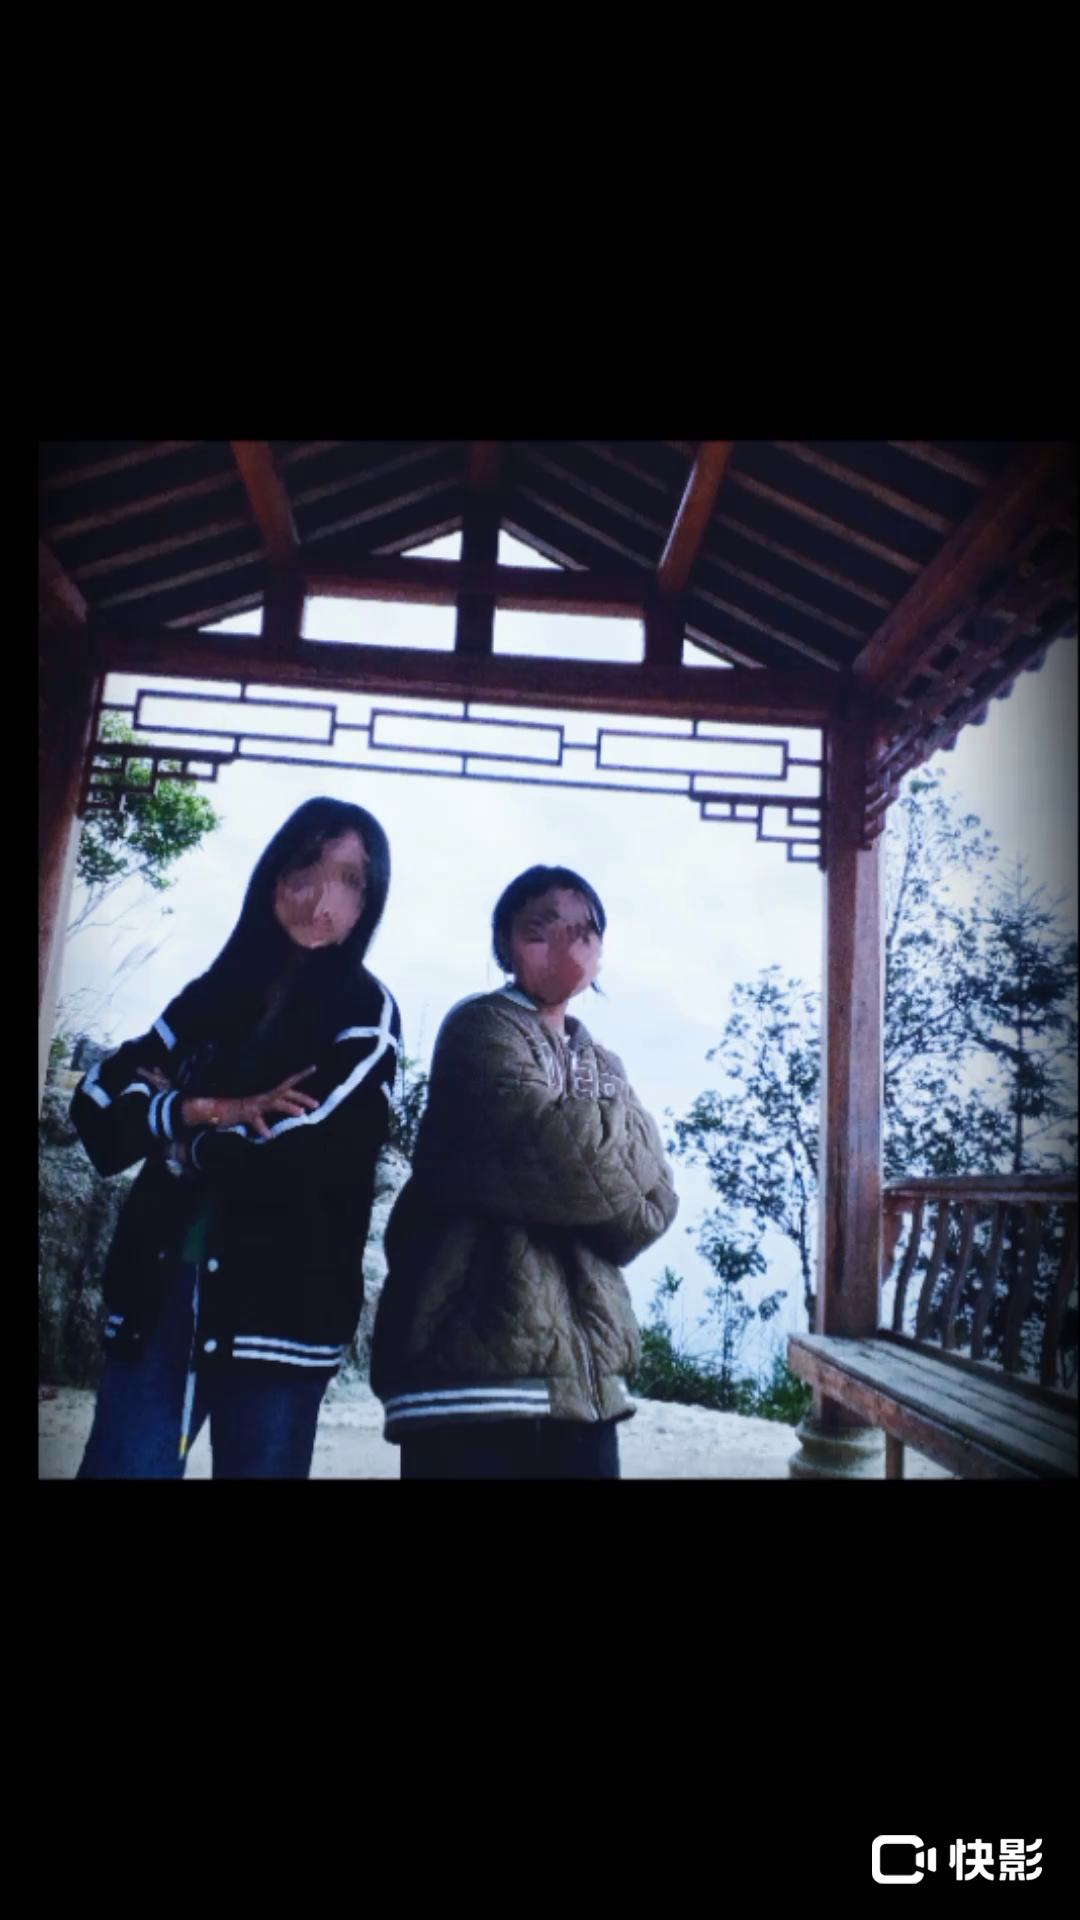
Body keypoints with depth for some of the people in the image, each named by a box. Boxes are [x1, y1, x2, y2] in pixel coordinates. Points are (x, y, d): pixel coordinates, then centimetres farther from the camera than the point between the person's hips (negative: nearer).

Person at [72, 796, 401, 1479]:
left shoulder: (367, 1014, -2)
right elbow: (98, 1100, 5)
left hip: (279, 1310, -3)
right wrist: (211, 1109, -11)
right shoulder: (213, 995, 12)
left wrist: (170, 1122, -1)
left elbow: (292, 1159, -13)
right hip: (160, 1288, 4)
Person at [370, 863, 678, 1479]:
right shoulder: (482, 1029, -2)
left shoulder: (604, 1068, 18)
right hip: (475, 1356, -6)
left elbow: (651, 1212, 5)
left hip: (584, 1371, 6)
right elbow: (567, 1162, -17)